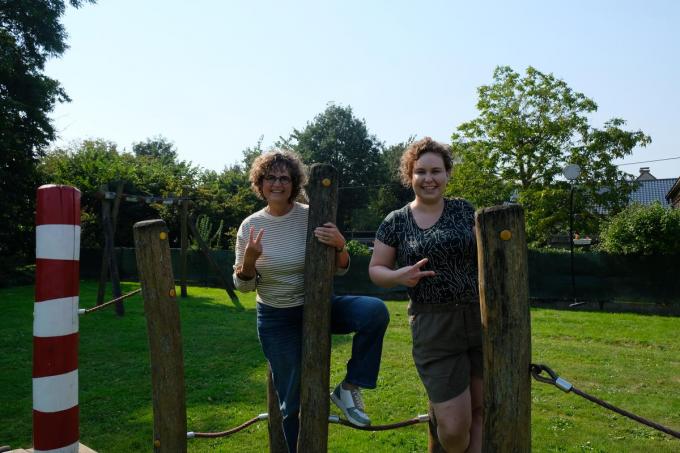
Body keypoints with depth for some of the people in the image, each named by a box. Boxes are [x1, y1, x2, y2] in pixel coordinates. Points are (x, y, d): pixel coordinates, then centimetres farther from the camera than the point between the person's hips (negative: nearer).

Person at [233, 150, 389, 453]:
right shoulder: (251, 226, -6)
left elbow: (340, 270, -5)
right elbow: (243, 285, -2)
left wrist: (340, 246, -28)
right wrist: (249, 259, -23)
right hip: (276, 319, 0)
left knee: (376, 311, -26)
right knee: (292, 401, 5)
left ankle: (349, 389, -10)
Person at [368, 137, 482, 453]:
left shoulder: (464, 211, 5)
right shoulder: (396, 222, 2)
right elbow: (375, 270, 6)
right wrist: (399, 276, -14)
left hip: (483, 319, 2)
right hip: (433, 326, -2)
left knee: (483, 409, 9)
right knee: (453, 427, -2)